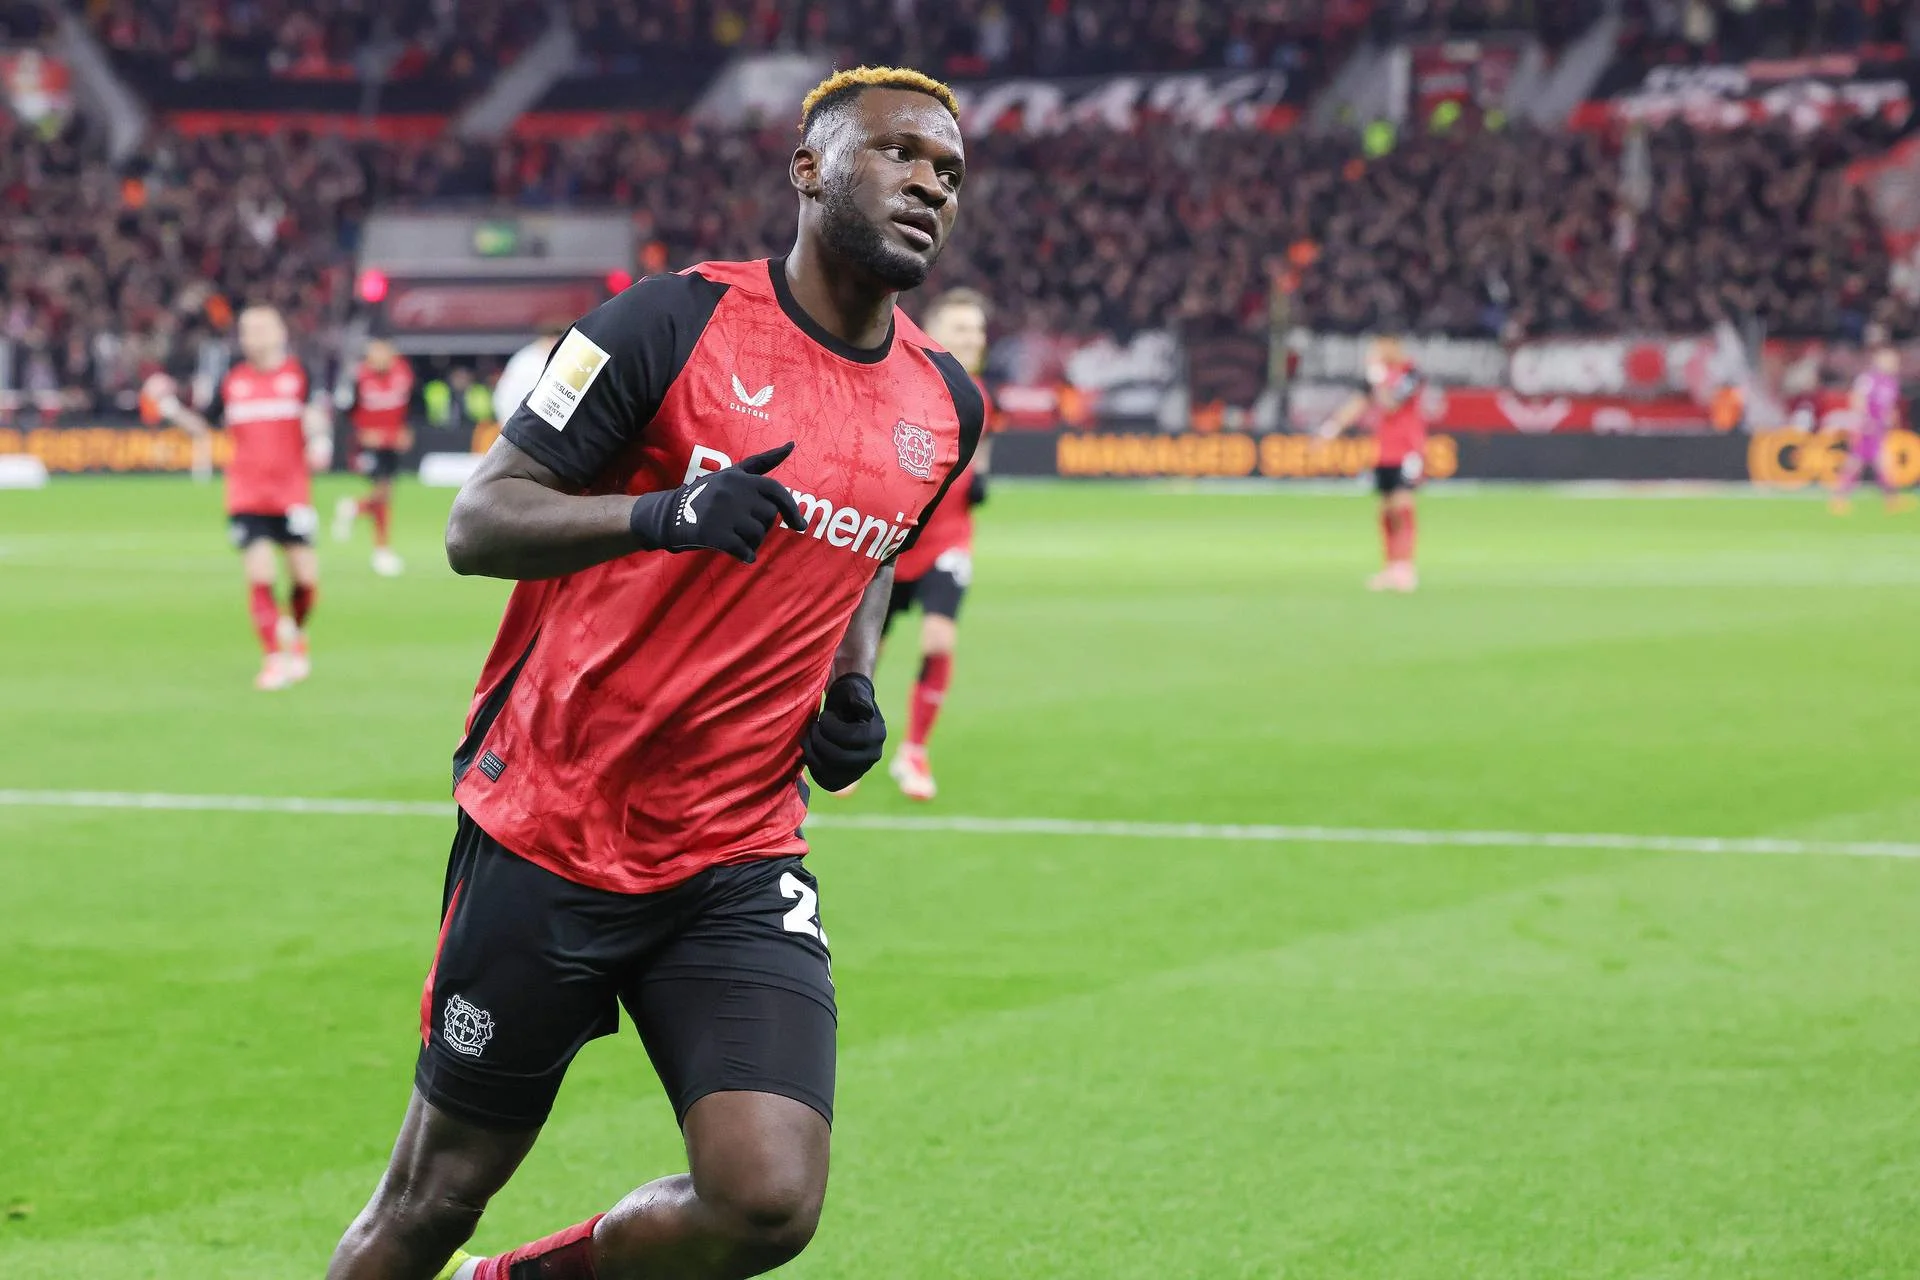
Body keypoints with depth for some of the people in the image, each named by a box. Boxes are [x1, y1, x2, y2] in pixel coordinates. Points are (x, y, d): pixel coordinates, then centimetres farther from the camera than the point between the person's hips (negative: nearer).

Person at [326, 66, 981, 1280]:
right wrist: (663, 514, -29)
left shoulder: (944, 404, 6)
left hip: (740, 863, 4)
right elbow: (478, 521, -11)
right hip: (549, 835, -4)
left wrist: (853, 693, 6)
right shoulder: (678, 323, -10)